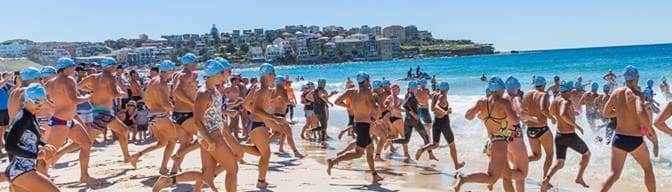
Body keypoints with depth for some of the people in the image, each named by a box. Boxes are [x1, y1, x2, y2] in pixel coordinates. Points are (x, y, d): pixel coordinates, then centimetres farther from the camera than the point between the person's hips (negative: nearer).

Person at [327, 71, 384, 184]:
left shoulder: (351, 92, 5)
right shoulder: (367, 92, -13)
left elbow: (337, 101, 2)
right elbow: (374, 109, -18)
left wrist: (349, 106, 16)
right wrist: (373, 99, 1)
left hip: (356, 123, 9)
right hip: (364, 125, -9)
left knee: (370, 148, 19)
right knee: (358, 153, -6)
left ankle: (374, 176, 25)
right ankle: (333, 161, -15)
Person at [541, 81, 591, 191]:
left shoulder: (555, 101, 4)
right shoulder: (567, 102, -20)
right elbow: (563, 114, -39)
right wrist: (576, 125, -26)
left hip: (559, 136, 6)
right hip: (570, 136, -6)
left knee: (559, 163, 10)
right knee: (587, 154, 22)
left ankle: (547, 179, -17)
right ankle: (579, 178, 20)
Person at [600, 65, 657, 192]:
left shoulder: (616, 92, 2)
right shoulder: (636, 94, -14)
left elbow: (606, 113, 12)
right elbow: (641, 113, -32)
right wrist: (650, 129, -16)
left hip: (618, 139, 4)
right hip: (635, 140, -4)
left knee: (614, 174, 8)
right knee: (648, 169, 22)